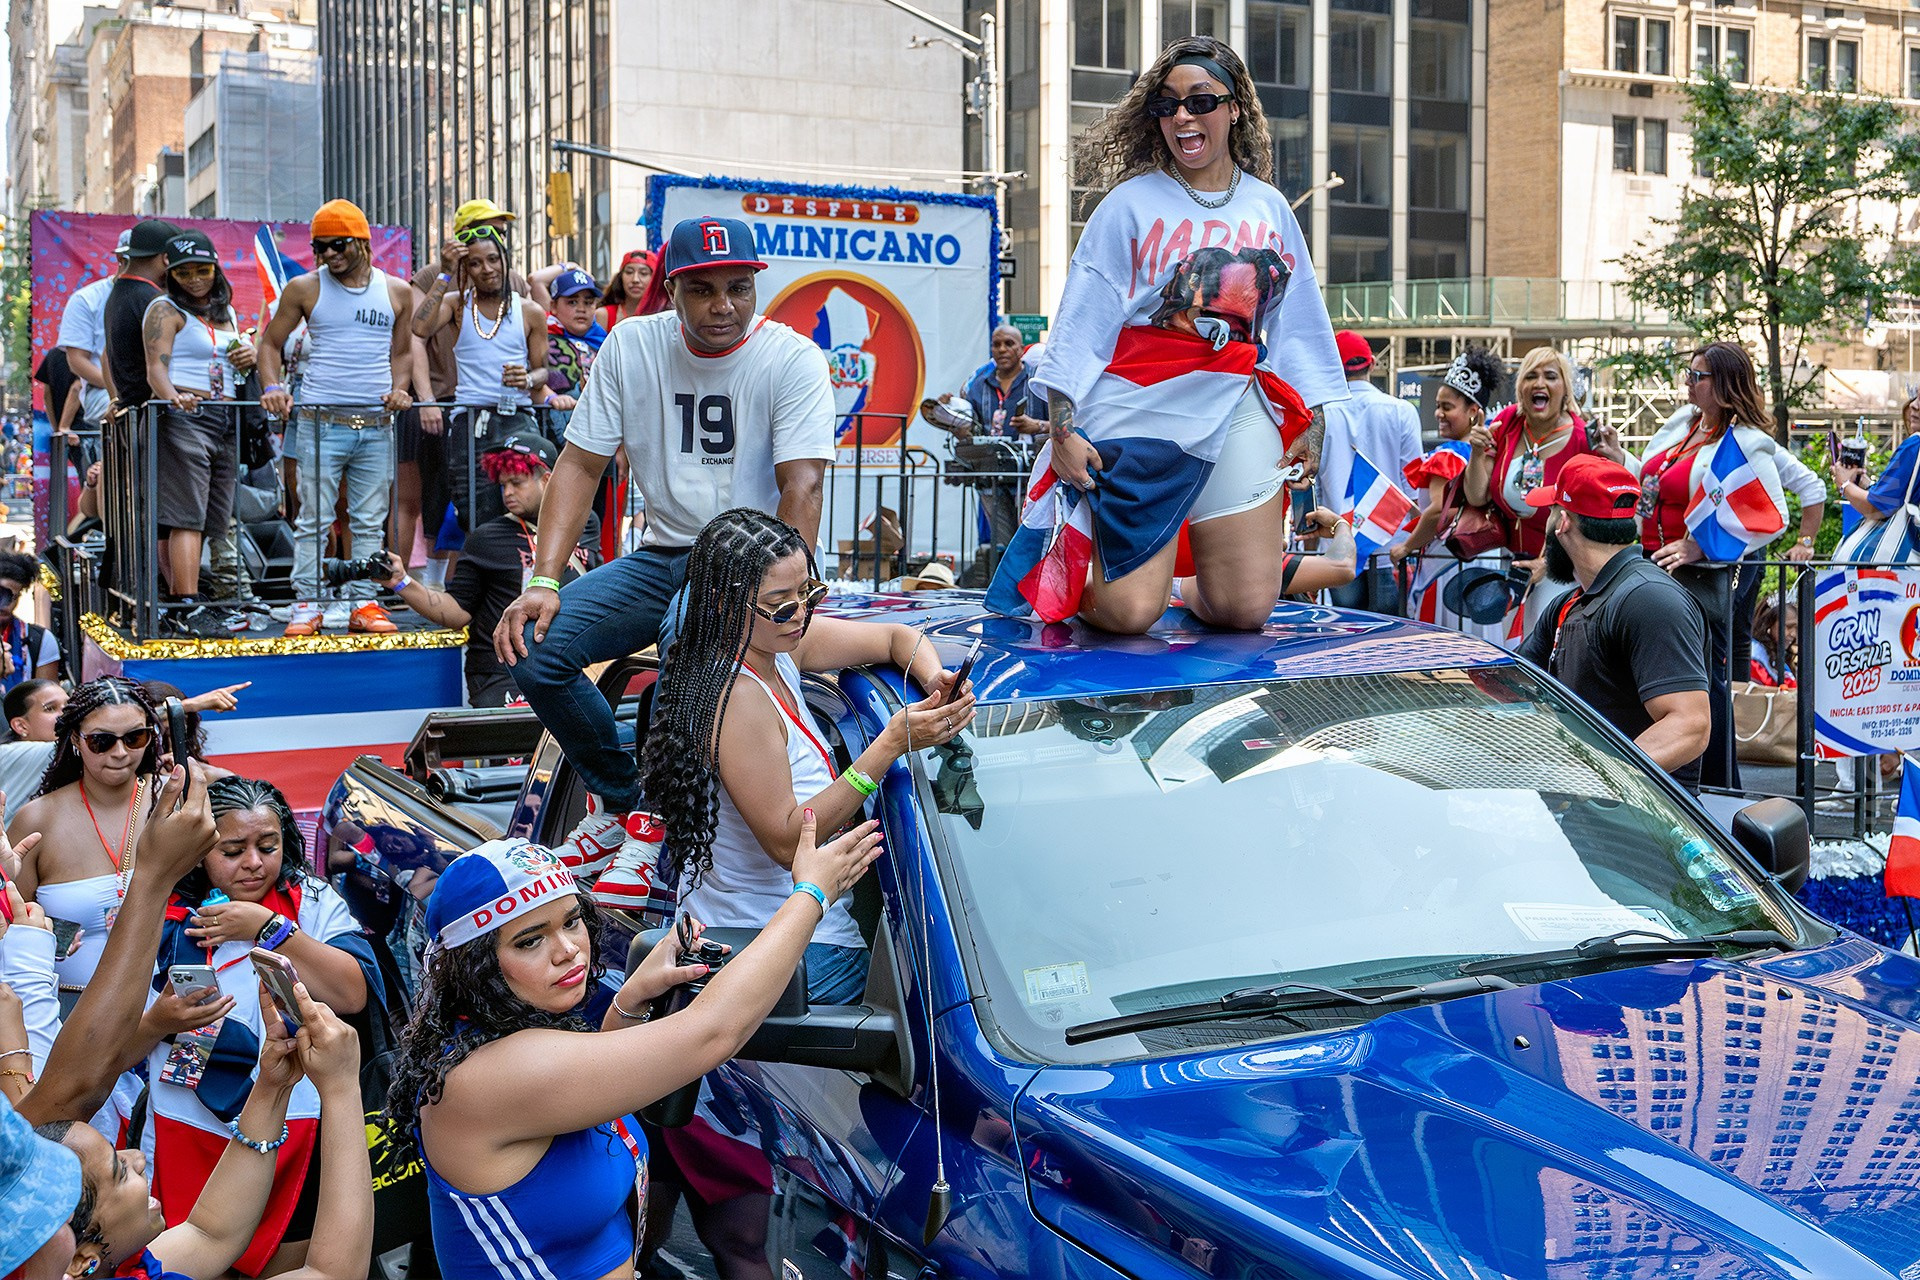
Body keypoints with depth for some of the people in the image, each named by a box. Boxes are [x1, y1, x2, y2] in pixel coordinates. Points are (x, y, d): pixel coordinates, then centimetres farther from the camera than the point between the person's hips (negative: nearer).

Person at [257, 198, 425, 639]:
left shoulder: (397, 292, 10)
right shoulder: (304, 289, 4)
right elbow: (270, 343, 11)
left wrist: (398, 388, 3)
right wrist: (272, 388, -5)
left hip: (376, 424, 2)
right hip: (320, 420, -2)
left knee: (370, 521, 4)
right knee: (313, 519, -3)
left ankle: (362, 603, 9)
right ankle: (307, 604, 2)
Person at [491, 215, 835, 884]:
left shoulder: (792, 358, -10)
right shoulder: (631, 346, 2)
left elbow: (801, 488, -18)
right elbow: (579, 464, 2)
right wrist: (544, 581, -10)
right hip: (661, 553, 5)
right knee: (534, 650, -15)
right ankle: (620, 799, 9)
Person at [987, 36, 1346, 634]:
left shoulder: (1269, 208, 11)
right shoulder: (1130, 203, 0)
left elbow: (1298, 321, 17)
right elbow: (1080, 320, -3)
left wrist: (1310, 417, 12)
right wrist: (1061, 428, -9)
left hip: (1236, 418, 4)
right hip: (1138, 416, -3)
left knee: (1246, 609, -3)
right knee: (1130, 614, -8)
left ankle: (1188, 589, 31)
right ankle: (1064, 571, 25)